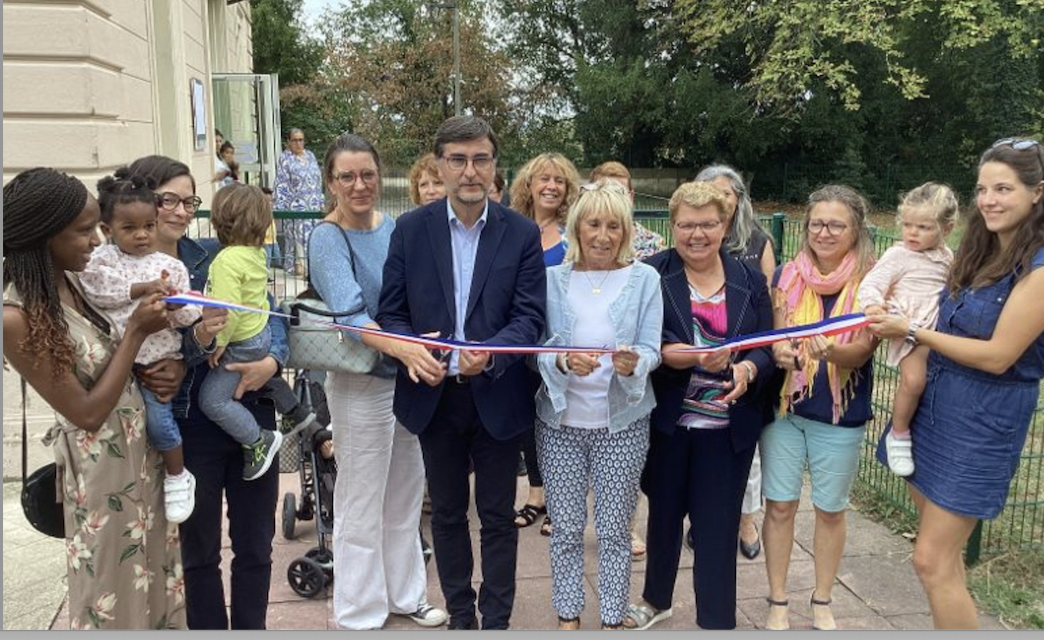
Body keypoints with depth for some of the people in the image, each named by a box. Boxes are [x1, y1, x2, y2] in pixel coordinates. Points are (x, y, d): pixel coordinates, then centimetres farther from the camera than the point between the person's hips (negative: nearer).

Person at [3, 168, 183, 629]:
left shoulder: (72, 279, -2)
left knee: (155, 573, 22)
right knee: (115, 591, 13)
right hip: (102, 463, -7)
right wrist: (136, 332, -21)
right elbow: (88, 412, -20)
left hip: (143, 441, 7)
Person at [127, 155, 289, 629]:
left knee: (255, 544, 13)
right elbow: (146, 363, -8)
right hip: (188, 428, -2)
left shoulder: (217, 255, 2)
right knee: (199, 550, 14)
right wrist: (197, 340, -26)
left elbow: (268, 314, 3)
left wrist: (271, 361, -17)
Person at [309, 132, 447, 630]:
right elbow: (349, 314, -30)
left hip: (410, 378, 6)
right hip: (362, 384, -6)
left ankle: (404, 594, 38)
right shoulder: (327, 238, -15)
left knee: (405, 498, 19)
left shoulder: (394, 228, 3)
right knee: (361, 507, 8)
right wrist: (400, 347, -46)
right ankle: (359, 615, 26)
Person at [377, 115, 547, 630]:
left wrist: (489, 355, -27)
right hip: (434, 395, 2)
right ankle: (459, 614, 35)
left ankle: (496, 619, 29)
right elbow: (390, 311, 0)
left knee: (498, 515, 11)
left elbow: (529, 317, -9)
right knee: (447, 512, 17)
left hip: (498, 395, -1)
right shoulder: (410, 229, -2)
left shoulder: (522, 234, -5)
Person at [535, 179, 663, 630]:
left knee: (614, 529, 7)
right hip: (561, 421, 1)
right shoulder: (553, 279, 1)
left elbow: (652, 350, -4)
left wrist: (633, 363, -26)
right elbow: (538, 349, -2)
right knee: (566, 528, 9)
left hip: (622, 422, -1)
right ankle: (567, 618, 26)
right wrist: (564, 361, -24)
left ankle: (613, 620, 24)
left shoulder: (644, 279, -1)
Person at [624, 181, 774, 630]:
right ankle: (656, 600, 42)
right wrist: (695, 357, -31)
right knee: (664, 514, 19)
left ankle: (717, 622, 22)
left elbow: (768, 347, 1)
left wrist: (747, 369, -20)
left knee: (718, 529, 5)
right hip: (666, 421, 0)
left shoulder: (750, 281, 3)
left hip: (728, 426, 1)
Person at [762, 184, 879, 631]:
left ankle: (822, 603, 31)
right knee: (780, 506, 6)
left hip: (841, 414, -2)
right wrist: (781, 352, -25)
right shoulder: (787, 276, 0)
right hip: (784, 407, 2)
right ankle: (777, 603, 22)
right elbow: (775, 337, -2)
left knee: (830, 509, 12)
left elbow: (862, 350, -16)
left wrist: (829, 350, -37)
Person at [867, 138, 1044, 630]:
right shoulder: (980, 253, 9)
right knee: (944, 554, 15)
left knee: (931, 561, -3)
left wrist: (911, 331, -16)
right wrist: (903, 309, -2)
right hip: (934, 405, 8)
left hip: (982, 423, -7)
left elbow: (998, 356, -20)